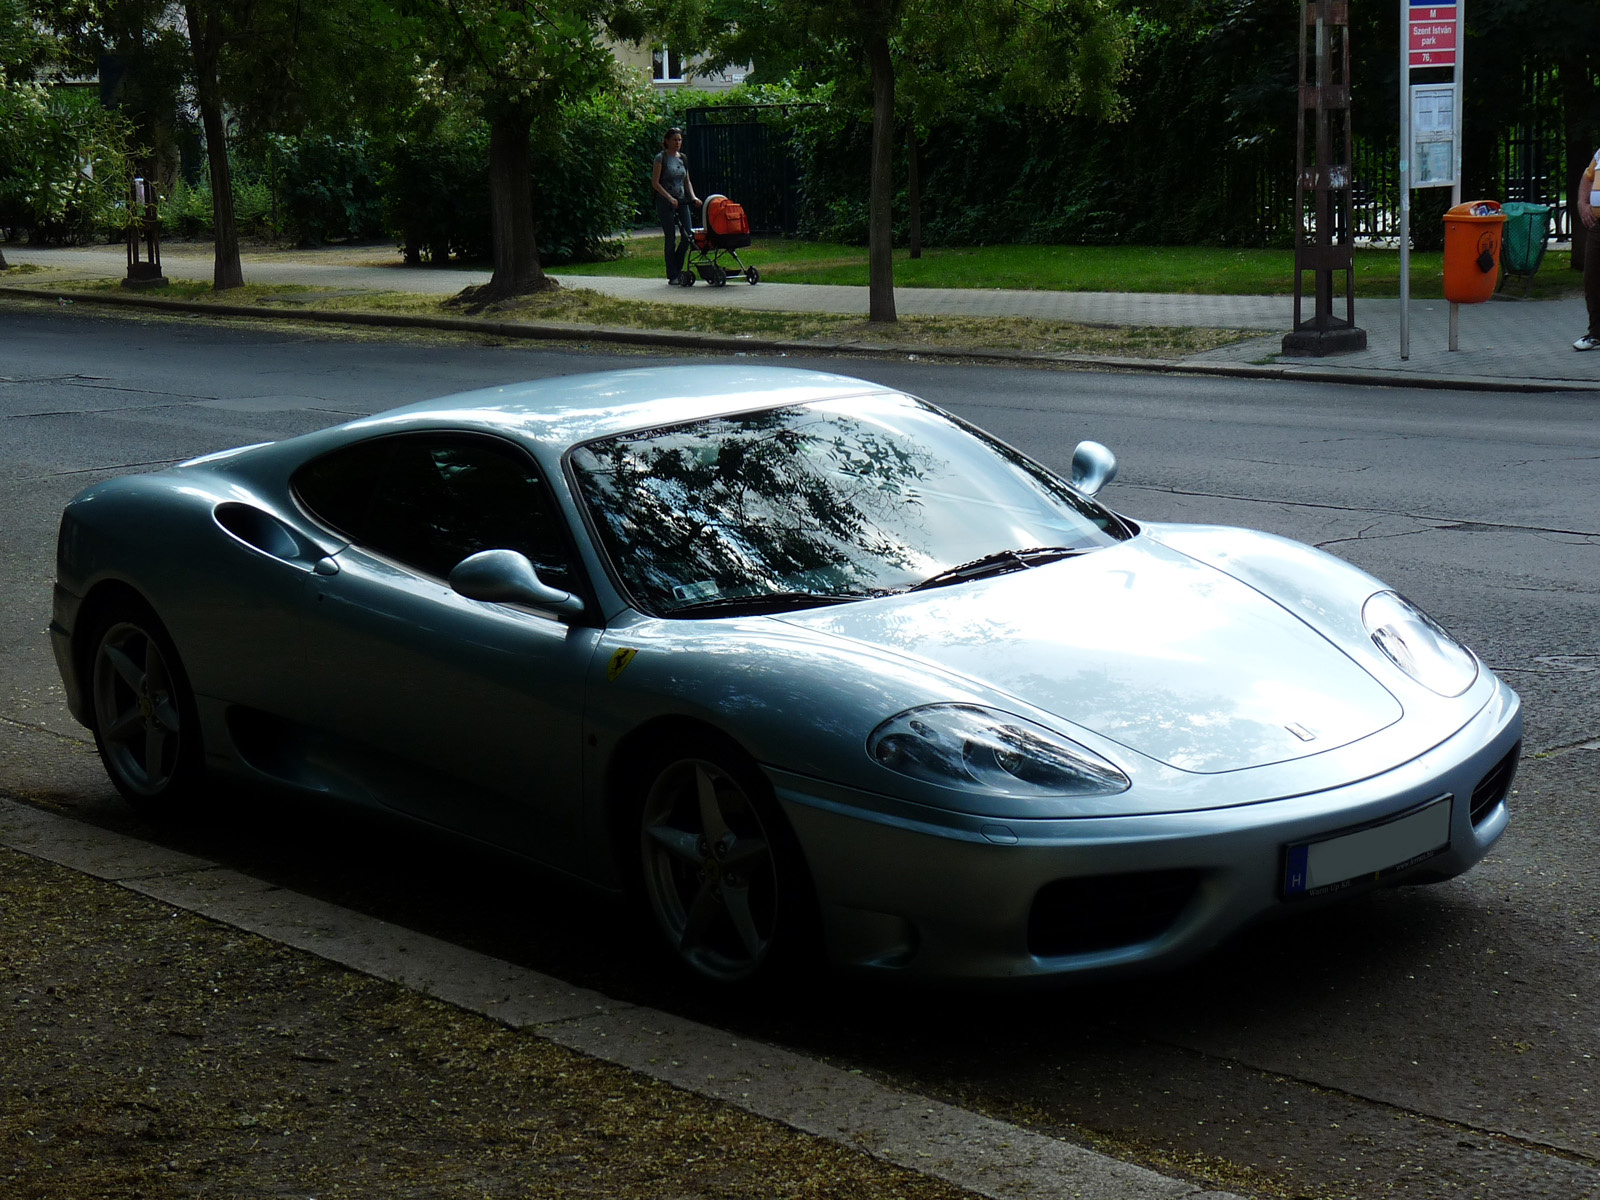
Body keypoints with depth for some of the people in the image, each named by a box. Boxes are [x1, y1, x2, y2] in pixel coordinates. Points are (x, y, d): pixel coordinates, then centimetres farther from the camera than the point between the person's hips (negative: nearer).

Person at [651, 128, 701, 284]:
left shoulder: (683, 158, 12)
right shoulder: (661, 158, -6)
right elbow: (655, 182, -10)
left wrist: (693, 197, 2)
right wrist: (670, 198, -18)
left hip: (682, 201, 6)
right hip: (665, 202, -6)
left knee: (688, 235, -3)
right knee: (670, 238, -5)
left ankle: (677, 267, 16)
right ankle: (672, 275, 2)